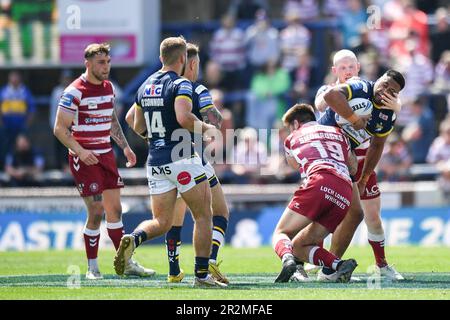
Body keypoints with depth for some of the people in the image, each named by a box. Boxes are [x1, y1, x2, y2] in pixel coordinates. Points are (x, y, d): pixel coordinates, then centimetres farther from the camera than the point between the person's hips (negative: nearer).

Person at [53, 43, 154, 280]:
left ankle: (127, 263, 14)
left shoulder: (108, 87, 11)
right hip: (84, 158, -7)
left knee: (114, 210, 9)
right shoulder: (75, 92, -13)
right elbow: (59, 129, -14)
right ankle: (92, 267, 0)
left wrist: (125, 146, 17)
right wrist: (80, 151, -25)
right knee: (96, 211, -10)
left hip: (106, 154, 7)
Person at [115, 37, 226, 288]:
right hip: (182, 160, -6)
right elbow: (183, 118, -26)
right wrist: (206, 128, -9)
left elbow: (138, 127, 18)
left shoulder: (145, 86, 12)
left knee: (162, 223, 11)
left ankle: (134, 239, -20)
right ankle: (202, 274, 6)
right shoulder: (181, 84, -10)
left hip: (155, 162, 6)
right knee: (204, 216, 8)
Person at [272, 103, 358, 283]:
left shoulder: (292, 139, 25)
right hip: (345, 196, 4)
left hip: (320, 182, -4)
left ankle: (287, 258, -29)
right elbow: (354, 168, 40)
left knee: (281, 234, 7)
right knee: (298, 246, 14)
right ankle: (340, 264, -12)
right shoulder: (338, 133, 32)